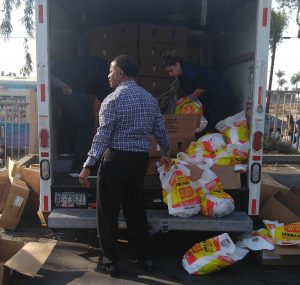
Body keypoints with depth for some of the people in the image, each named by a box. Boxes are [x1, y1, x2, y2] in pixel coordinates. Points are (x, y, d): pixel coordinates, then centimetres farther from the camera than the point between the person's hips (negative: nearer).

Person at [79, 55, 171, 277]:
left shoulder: (113, 100, -11)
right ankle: (145, 256, 25)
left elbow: (103, 136, -17)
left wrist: (88, 166, -16)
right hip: (141, 159, 6)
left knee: (108, 211, 6)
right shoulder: (150, 98, 9)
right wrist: (165, 154, 28)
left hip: (116, 159, -6)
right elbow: (161, 130, 12)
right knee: (135, 208, 17)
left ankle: (109, 261, 15)